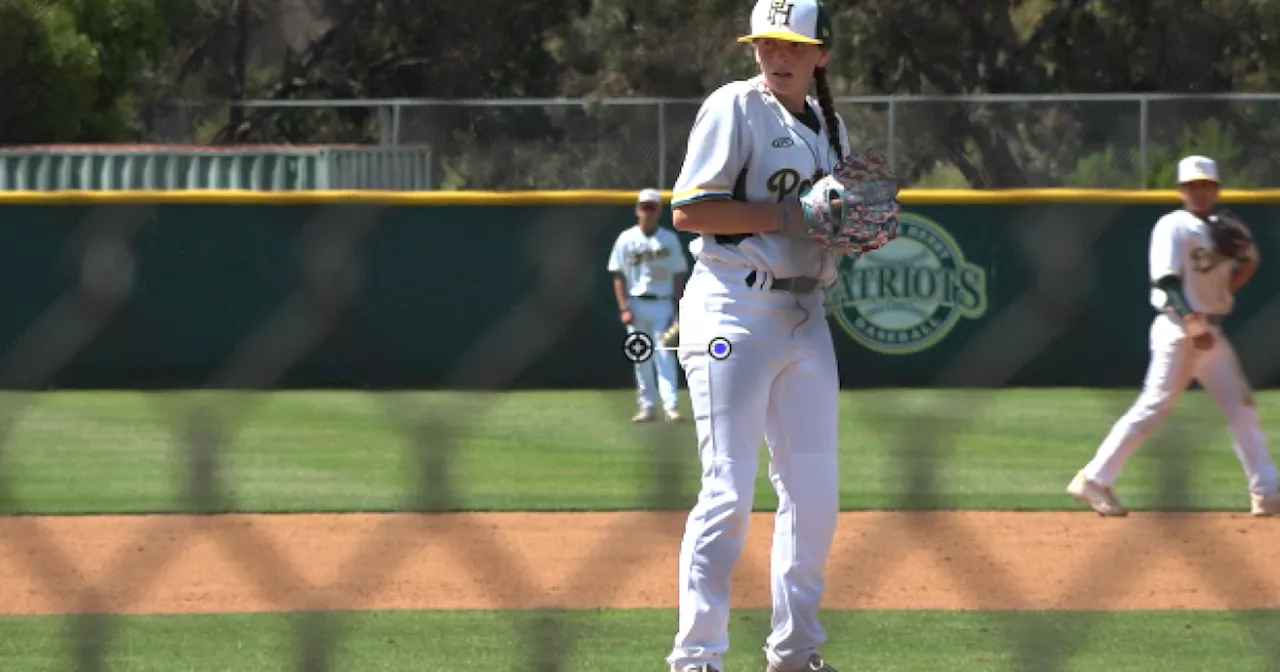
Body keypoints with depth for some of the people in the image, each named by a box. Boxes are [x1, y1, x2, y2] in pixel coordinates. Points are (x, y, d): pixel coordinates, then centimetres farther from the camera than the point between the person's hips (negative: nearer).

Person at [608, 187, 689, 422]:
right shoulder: (626, 239, 4)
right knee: (641, 358, 3)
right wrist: (624, 308, -7)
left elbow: (679, 275, 7)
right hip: (636, 304, 1)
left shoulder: (669, 239, 6)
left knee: (664, 355, -10)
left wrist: (676, 307, -1)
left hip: (663, 304, -1)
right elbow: (619, 276, 3)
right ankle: (647, 406, 8)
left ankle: (671, 405, -15)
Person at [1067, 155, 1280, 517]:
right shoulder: (1173, 227, -7)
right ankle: (1094, 480, -7)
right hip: (1178, 329, -8)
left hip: (1211, 332, 8)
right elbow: (1168, 282, -19)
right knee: (1154, 405, -12)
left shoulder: (1219, 230, 16)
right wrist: (1194, 325, -29)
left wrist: (1248, 261, 0)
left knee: (1242, 406, 5)